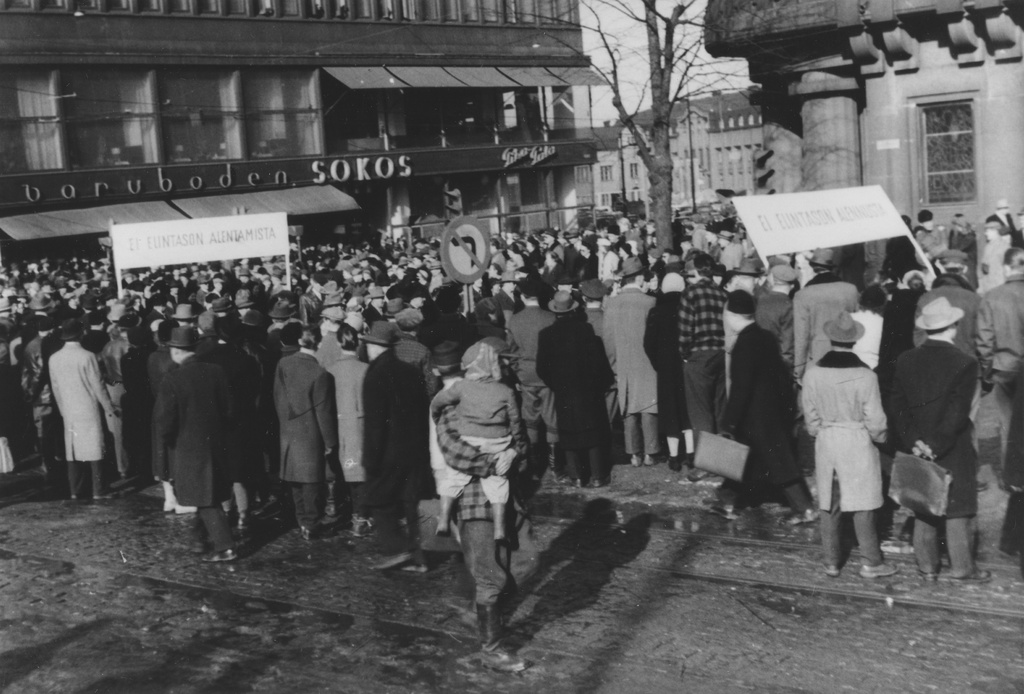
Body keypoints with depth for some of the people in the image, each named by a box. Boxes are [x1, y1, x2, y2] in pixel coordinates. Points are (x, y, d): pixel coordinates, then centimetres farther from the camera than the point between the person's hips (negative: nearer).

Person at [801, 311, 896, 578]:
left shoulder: (812, 374, -8)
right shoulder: (865, 376, -16)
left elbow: (811, 417, 2)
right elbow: (875, 421, -9)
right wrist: (880, 437, 11)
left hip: (825, 442, 3)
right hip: (857, 442, -3)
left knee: (829, 504, 12)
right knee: (862, 504, 7)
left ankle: (831, 561, 21)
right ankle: (871, 562, 16)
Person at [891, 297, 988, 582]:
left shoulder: (906, 361, -2)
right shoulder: (965, 364, -15)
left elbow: (896, 406, -4)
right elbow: (958, 414, -18)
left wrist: (913, 441, -7)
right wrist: (937, 446, -14)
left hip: (917, 449, 4)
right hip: (954, 452, -4)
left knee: (923, 509, 13)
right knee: (957, 509, 7)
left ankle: (927, 566, 20)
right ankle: (962, 567, 16)